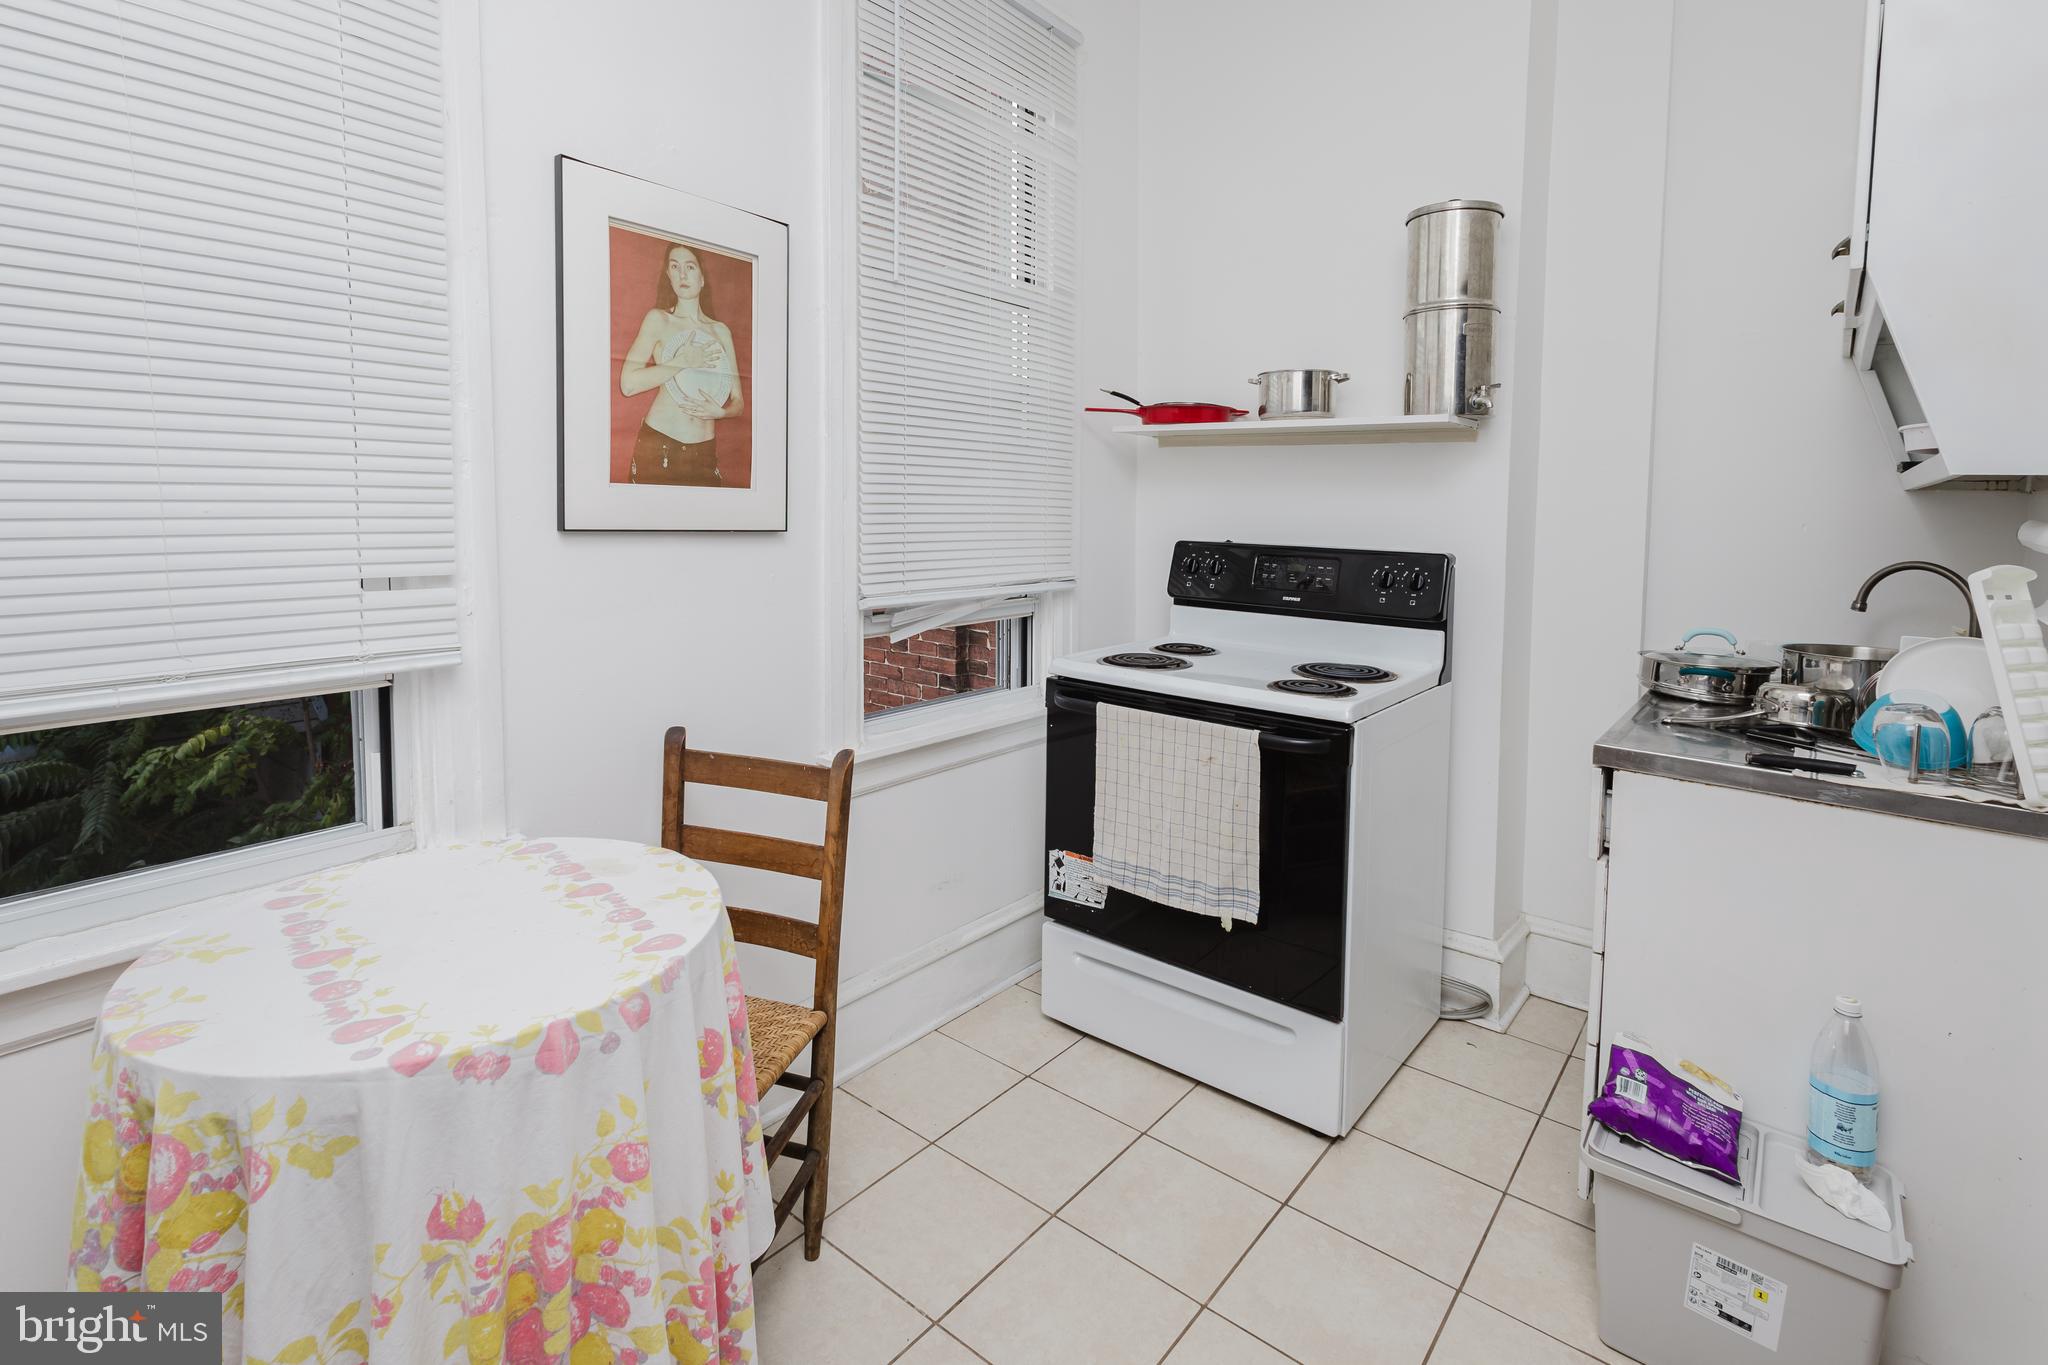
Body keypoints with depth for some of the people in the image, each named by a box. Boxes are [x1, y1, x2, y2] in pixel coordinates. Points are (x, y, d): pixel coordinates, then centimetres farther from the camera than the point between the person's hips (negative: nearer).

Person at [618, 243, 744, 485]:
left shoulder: (721, 330, 13)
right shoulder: (658, 319, 4)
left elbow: (738, 401, 11)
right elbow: (628, 383, -9)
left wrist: (720, 412, -10)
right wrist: (684, 362, -12)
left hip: (705, 450, 2)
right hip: (658, 444, -2)